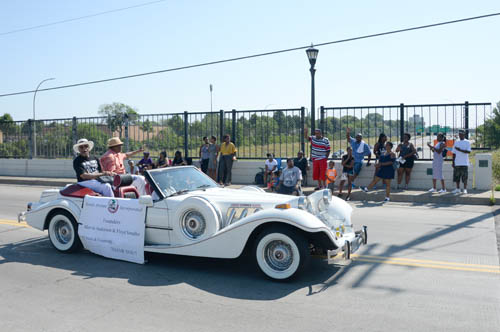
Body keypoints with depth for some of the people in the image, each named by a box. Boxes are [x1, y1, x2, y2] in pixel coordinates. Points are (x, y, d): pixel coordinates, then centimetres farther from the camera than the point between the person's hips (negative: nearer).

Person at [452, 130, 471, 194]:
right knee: (456, 176, 6)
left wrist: (460, 150, -22)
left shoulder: (467, 142, 0)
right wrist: (453, 162, 9)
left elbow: (468, 151, -13)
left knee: (464, 177, -4)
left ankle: (465, 189, 2)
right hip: (457, 163, 4)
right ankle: (458, 189, 14)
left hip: (464, 163, -4)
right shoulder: (456, 142, 13)